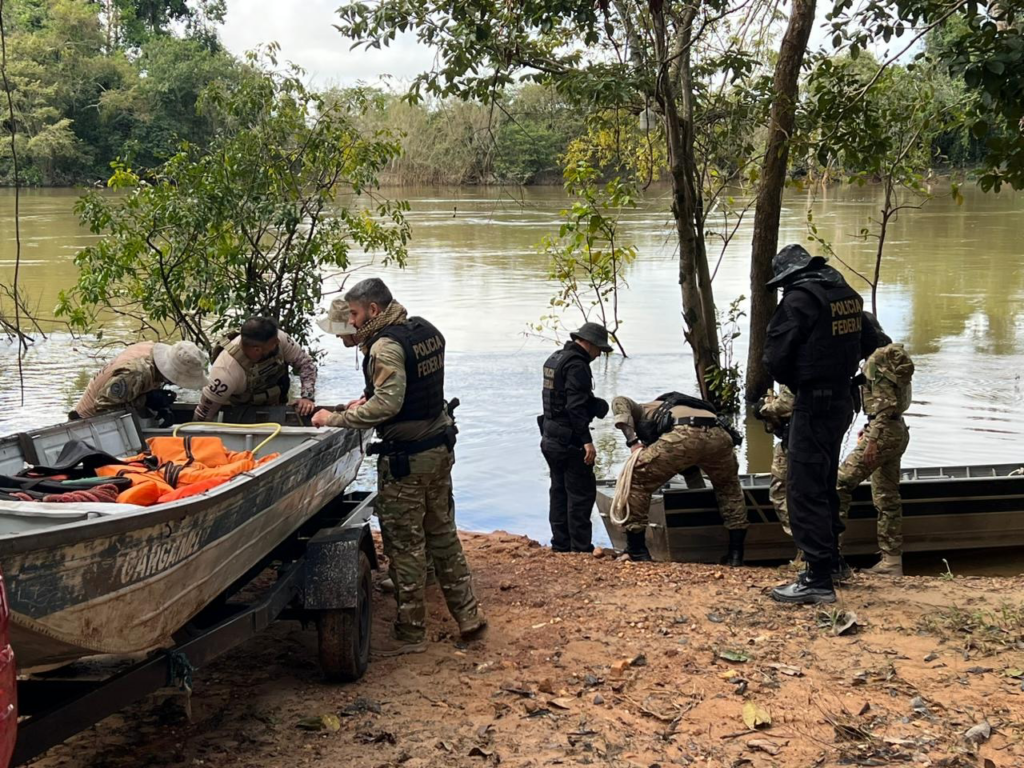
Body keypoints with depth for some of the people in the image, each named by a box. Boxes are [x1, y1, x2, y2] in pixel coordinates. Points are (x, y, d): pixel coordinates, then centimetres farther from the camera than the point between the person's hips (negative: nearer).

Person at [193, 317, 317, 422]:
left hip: (275, 408, 3)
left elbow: (305, 363, -16)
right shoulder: (228, 369, -40)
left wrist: (307, 397, -29)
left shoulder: (278, 339, -29)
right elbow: (203, 414, -30)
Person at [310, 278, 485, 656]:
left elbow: (387, 404, -28)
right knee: (442, 534, 18)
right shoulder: (428, 332, 9)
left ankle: (410, 632, 11)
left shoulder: (386, 345, -18)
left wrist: (336, 419, -19)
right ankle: (467, 614, 23)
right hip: (440, 447, 9)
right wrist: (368, 400, 13)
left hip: (405, 459, -9)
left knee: (406, 546, 1)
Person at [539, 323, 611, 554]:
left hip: (550, 438, 10)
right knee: (582, 493, -4)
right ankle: (581, 548, -2)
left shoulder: (554, 359, 15)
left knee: (559, 491, 14)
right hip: (570, 441, -10)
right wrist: (587, 441, -24)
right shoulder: (577, 365, -16)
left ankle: (561, 545, 19)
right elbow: (576, 407, -23)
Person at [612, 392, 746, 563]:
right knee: (729, 487, 35)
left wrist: (633, 442, 8)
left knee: (637, 480, 14)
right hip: (719, 434, 6)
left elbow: (620, 402, 12)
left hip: (684, 435, -5)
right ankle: (736, 552, 31)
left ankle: (636, 551, 15)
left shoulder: (644, 411, 36)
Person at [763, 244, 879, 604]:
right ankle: (831, 560, 34)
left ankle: (818, 580, -7)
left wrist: (794, 382, 5)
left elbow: (775, 358, -15)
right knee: (824, 483, 22)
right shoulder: (847, 294, 8)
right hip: (843, 399, 9)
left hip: (814, 403, -9)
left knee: (805, 491, -6)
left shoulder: (798, 300, -16)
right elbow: (869, 344, 19)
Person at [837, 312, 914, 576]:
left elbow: (886, 404, -22)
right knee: (887, 498, 11)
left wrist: (873, 441, -21)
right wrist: (869, 432, 17)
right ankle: (892, 560, 15)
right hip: (896, 433, 10)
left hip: (884, 432, -10)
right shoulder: (884, 355, 16)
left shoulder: (881, 357, -14)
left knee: (840, 482, -9)